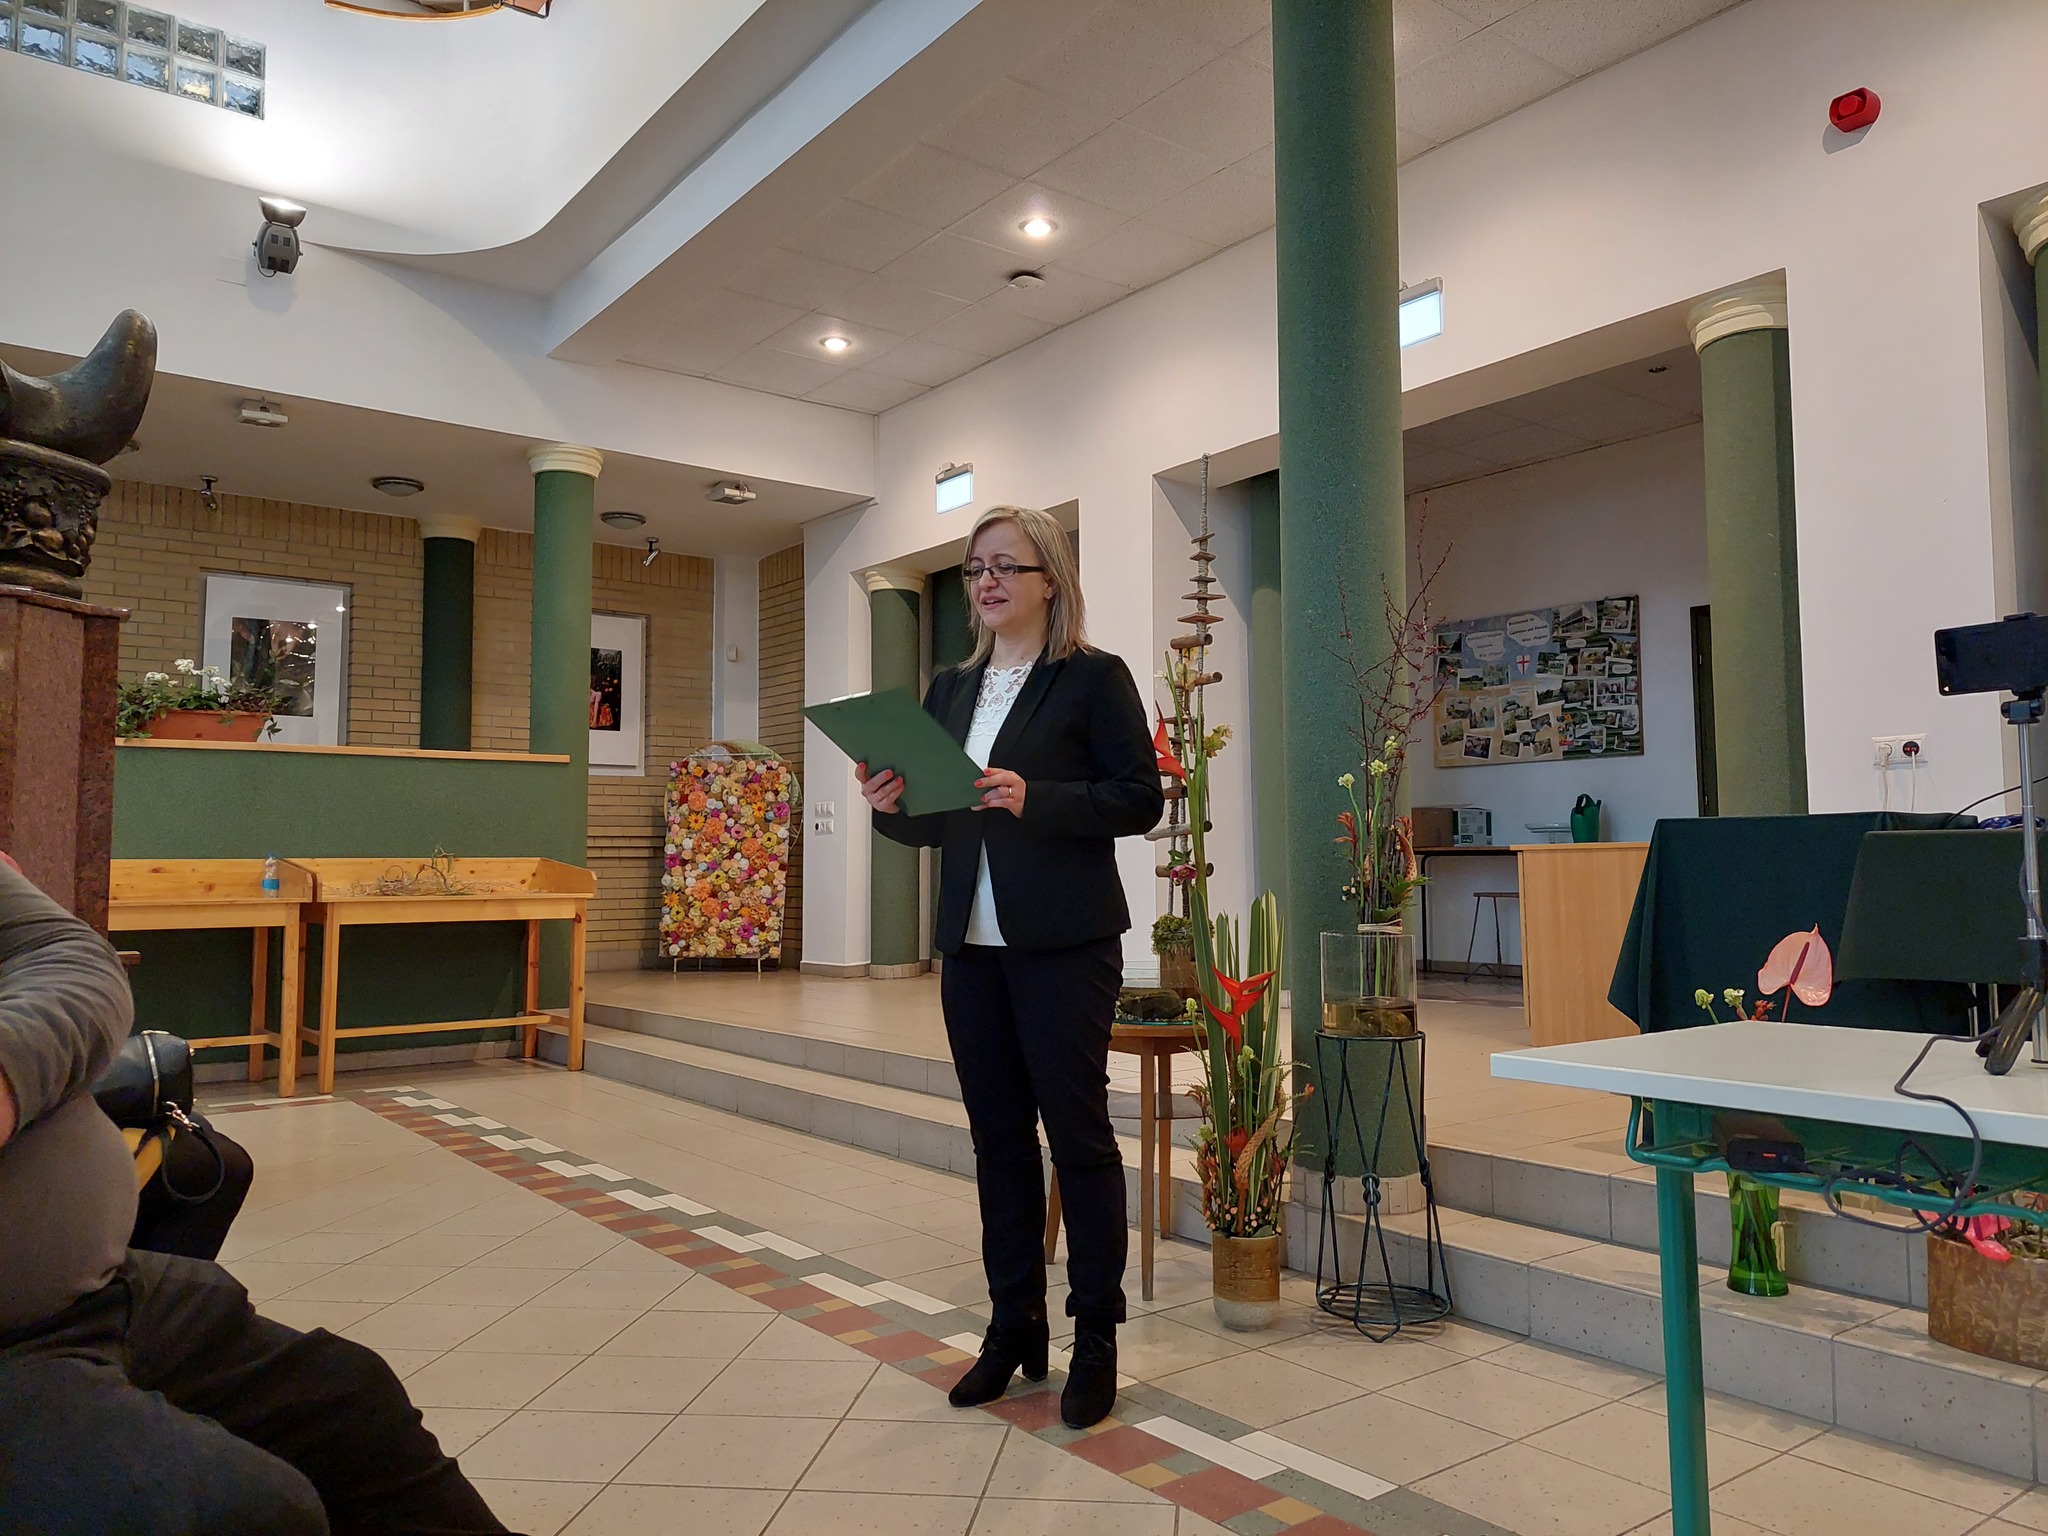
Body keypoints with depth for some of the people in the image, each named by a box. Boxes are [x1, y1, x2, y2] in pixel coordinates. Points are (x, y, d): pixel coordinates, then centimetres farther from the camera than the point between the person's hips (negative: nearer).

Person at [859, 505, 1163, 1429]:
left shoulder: (1094, 677, -3)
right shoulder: (952, 689, 14)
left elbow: (1140, 798, -10)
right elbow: (939, 824, 16)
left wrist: (1036, 800, -21)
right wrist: (892, 807, -4)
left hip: (1064, 944, -6)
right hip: (971, 944, 6)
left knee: (1077, 1132, 2)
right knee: (998, 1136, 12)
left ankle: (1095, 1337, 17)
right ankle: (1014, 1323, 26)